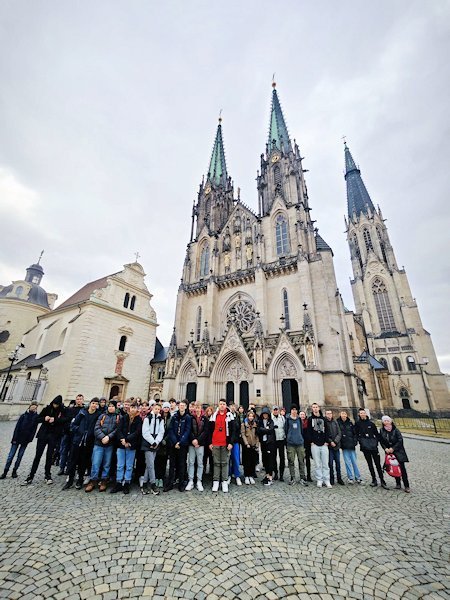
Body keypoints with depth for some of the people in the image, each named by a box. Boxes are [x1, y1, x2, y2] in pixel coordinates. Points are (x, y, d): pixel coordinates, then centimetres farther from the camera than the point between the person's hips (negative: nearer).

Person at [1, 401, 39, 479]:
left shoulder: (36, 417, -4)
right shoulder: (23, 416, -5)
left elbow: (34, 429, -4)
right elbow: (17, 427, -3)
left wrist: (30, 439, -9)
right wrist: (15, 438, -8)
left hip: (26, 439, 1)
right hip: (18, 438, -1)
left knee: (20, 456, 8)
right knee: (11, 455, 2)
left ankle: (14, 471, 21)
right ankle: (5, 471, 15)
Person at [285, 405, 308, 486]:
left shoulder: (299, 419, 8)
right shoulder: (287, 419, -1)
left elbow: (302, 430, 15)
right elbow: (286, 430, 3)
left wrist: (301, 438, 10)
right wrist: (288, 439, 1)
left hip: (300, 443, 2)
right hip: (291, 443, -2)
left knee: (301, 461, 5)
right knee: (291, 461, 4)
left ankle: (302, 478, 16)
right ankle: (292, 478, 15)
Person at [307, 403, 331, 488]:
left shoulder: (323, 419, 12)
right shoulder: (310, 419, 4)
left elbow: (326, 430, 9)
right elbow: (309, 431, 0)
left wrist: (326, 441, 0)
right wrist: (312, 441, -7)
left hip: (324, 444, 2)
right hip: (315, 444, -2)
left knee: (325, 463, 4)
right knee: (317, 464, 3)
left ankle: (326, 480, 13)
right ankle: (319, 480, 12)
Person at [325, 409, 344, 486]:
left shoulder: (335, 423, 5)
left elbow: (339, 434, 2)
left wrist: (335, 441, -11)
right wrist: (330, 441, -15)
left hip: (336, 446, 3)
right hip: (329, 446, -3)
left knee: (338, 463, 10)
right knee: (330, 463, 2)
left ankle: (339, 478, 23)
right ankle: (331, 478, 15)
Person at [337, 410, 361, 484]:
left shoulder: (350, 423, 7)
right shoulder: (338, 423, -3)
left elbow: (354, 433, 10)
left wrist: (355, 442, -1)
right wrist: (339, 444, -10)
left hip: (351, 445, 2)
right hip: (344, 445, -2)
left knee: (354, 461, 7)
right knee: (348, 462, 2)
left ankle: (358, 477, 19)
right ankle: (351, 478, 12)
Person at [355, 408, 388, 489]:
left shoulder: (371, 423, 1)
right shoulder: (358, 424, 0)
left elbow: (376, 434, 6)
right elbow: (356, 434, 5)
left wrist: (376, 442, -4)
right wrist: (360, 440, -7)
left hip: (373, 446, -1)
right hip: (365, 447, 1)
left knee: (377, 463, 2)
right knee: (370, 463, 9)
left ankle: (382, 481, 11)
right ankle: (374, 480, 19)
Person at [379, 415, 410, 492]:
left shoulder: (395, 429, -12)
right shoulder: (382, 430, -3)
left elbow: (400, 440, -11)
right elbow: (381, 441, 5)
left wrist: (393, 448, -14)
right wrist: (385, 448, -10)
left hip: (398, 451, -3)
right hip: (389, 451, 3)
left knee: (402, 468, -3)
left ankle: (406, 486, 8)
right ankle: (398, 483, 23)